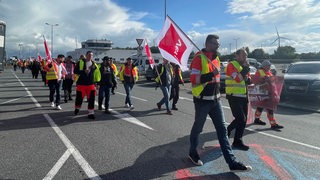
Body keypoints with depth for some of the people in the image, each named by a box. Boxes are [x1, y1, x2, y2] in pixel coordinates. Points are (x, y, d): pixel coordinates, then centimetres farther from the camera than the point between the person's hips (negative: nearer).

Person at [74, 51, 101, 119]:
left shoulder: (94, 64, 10)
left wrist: (97, 82, 13)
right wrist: (84, 71, -20)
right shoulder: (80, 62, -1)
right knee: (79, 98, 4)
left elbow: (97, 74, 17)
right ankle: (77, 108, 34)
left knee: (91, 99, 0)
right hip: (81, 84, -3)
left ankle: (90, 113, 9)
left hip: (91, 85, 3)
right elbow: (75, 71, -8)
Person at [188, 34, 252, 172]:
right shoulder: (199, 58, -14)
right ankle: (192, 153, 33)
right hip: (202, 100, -7)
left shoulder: (216, 59, 12)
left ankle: (232, 162, 10)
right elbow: (194, 81, -20)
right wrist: (211, 75, -28)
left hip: (215, 100, 7)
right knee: (197, 128, 10)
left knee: (222, 129, 5)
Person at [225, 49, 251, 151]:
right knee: (241, 119, -12)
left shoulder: (244, 66, 16)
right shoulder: (231, 65, -10)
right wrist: (245, 68, -16)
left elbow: (249, 81, 22)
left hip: (244, 97, 9)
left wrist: (247, 79, 0)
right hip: (234, 97, -8)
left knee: (243, 120, 10)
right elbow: (238, 79, -23)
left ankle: (237, 142, 21)